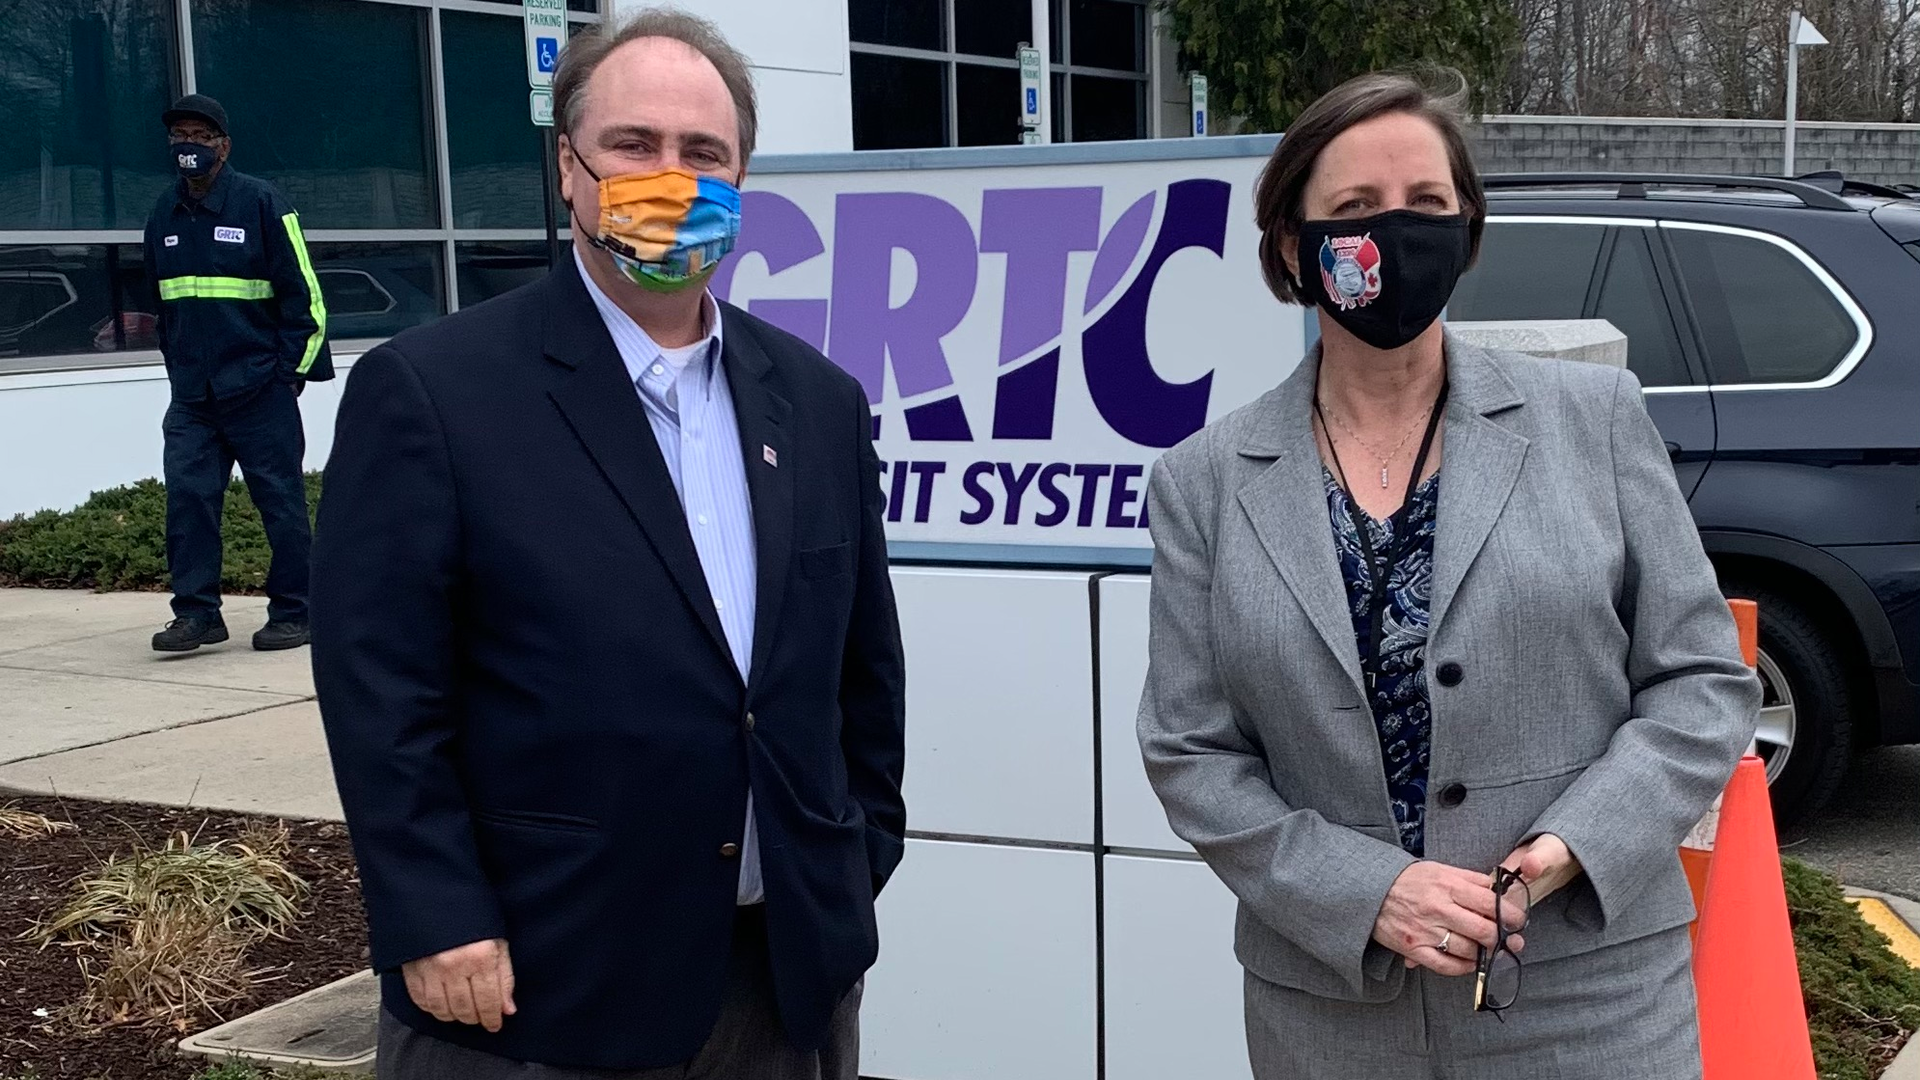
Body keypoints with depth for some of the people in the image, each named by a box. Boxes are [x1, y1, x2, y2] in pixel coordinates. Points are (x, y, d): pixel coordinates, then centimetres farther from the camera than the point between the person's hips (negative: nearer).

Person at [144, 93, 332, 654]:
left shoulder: (261, 203, -4)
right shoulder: (164, 215, 12)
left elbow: (302, 293, -4)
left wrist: (290, 370, -7)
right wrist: (179, 369, 16)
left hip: (259, 390, -5)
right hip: (191, 396, 5)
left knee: (281, 500, 1)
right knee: (187, 497, -2)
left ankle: (293, 613, 9)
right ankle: (196, 612, 4)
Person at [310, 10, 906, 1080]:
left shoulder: (821, 402, 8)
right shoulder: (430, 389, -8)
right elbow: (380, 687, -10)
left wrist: (862, 865, 10)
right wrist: (437, 928, -13)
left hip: (792, 973, 5)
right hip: (536, 987, -4)